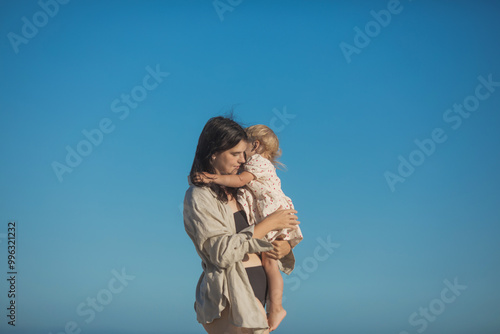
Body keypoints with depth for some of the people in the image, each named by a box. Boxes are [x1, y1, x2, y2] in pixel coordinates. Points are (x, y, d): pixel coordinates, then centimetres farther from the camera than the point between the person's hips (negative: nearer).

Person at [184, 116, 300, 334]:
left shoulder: (239, 190, 15)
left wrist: (285, 246, -3)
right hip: (231, 298, -7)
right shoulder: (199, 197, -6)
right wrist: (268, 224, -12)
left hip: (256, 294, 7)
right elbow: (222, 252, -16)